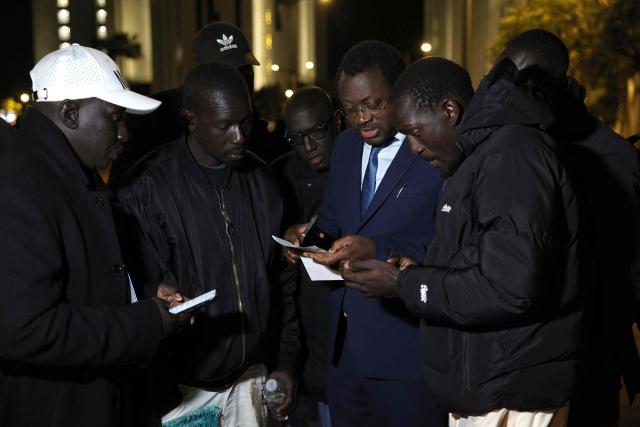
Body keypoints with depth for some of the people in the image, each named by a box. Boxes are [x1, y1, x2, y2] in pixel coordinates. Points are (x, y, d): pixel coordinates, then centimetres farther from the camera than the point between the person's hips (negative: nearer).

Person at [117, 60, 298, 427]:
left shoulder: (261, 181, 3)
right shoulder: (148, 187, -12)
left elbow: (283, 282, 9)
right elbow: (141, 289, -10)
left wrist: (285, 363, 8)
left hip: (251, 378, 4)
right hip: (183, 386, -4)